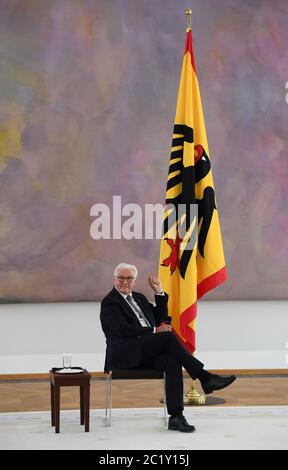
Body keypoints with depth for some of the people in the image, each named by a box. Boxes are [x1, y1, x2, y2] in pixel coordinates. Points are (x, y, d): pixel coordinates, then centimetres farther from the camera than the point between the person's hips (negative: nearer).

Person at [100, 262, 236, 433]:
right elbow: (123, 330, -13)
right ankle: (205, 377, -24)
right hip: (125, 354, -6)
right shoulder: (109, 302, 0)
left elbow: (161, 319, 23)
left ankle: (176, 417, -33)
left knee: (173, 362, -27)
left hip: (147, 352, 6)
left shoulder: (139, 297, 24)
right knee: (168, 336, -27)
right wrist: (155, 330, -12)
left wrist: (159, 293, 14)